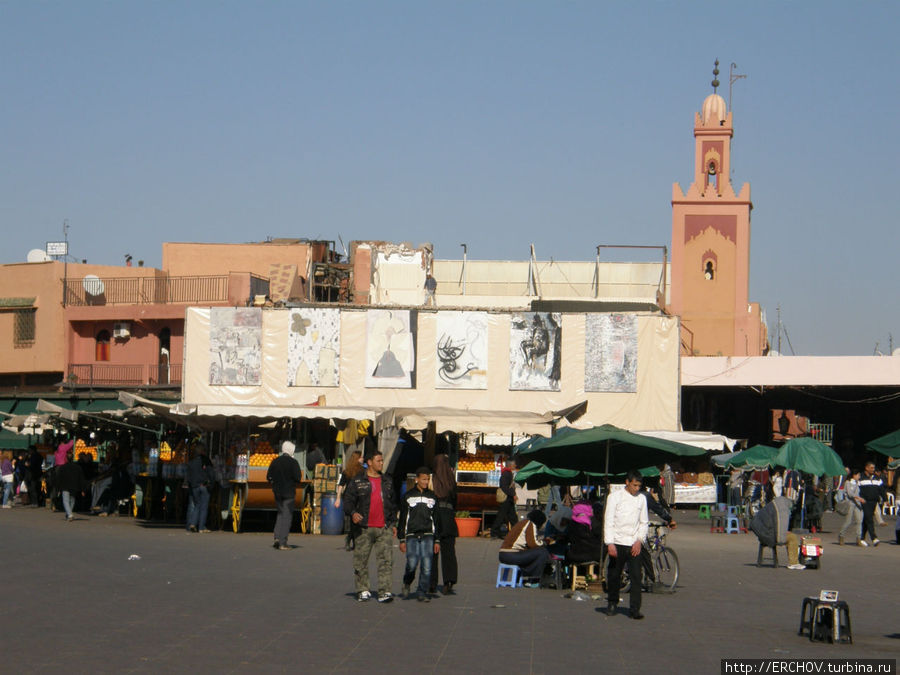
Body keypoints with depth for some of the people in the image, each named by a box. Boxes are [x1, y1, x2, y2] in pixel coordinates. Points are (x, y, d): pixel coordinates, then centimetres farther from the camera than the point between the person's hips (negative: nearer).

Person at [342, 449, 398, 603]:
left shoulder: (387, 481, 17)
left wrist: (394, 523, 18)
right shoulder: (357, 482, 4)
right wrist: (353, 513, -20)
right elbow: (348, 500, 0)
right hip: (364, 528, -2)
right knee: (361, 561, 3)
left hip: (384, 528, 2)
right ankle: (363, 590, 14)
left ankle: (384, 592, -8)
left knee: (385, 560, -7)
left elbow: (393, 503, 23)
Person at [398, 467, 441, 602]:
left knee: (427, 566, -6)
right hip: (411, 536, -2)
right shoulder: (408, 496, 7)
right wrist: (402, 540, 1)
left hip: (428, 536, 2)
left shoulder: (432, 497, 13)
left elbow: (436, 520, 15)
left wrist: (437, 540, 9)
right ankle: (407, 583, 17)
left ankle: (422, 592, 4)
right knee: (412, 563, -12)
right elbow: (402, 519, 7)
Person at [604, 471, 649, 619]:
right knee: (614, 575, 8)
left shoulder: (641, 499, 9)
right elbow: (608, 521, -3)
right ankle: (612, 603, 29)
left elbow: (644, 522, 12)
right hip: (618, 543, -2)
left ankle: (635, 609, -5)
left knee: (636, 576, -7)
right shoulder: (615, 497, -1)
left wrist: (639, 540, -2)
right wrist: (610, 543, -11)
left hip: (634, 544, 2)